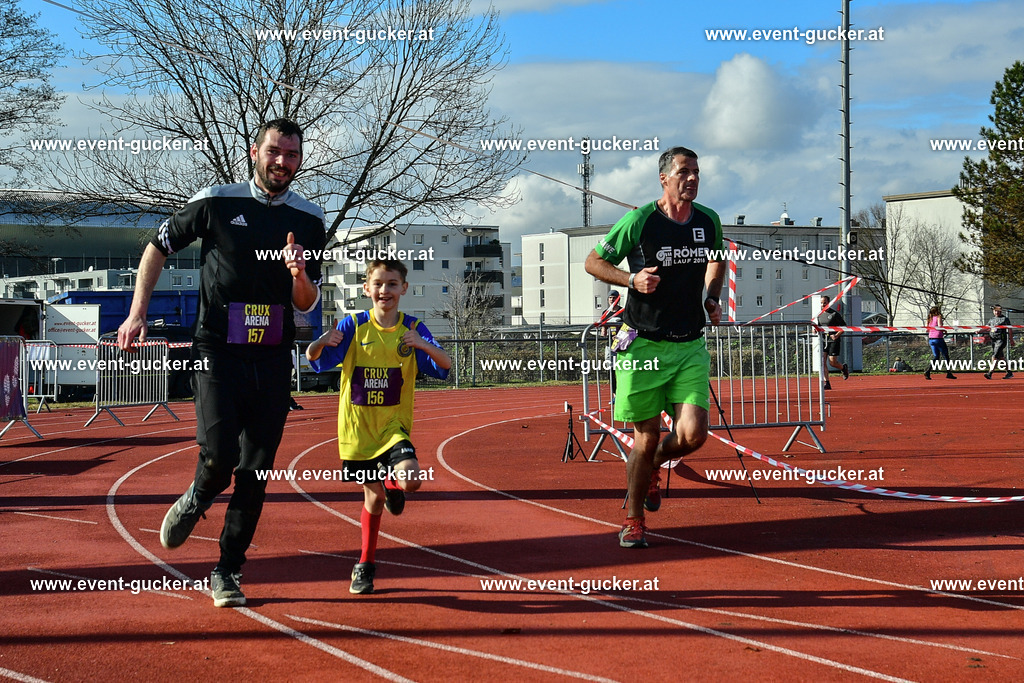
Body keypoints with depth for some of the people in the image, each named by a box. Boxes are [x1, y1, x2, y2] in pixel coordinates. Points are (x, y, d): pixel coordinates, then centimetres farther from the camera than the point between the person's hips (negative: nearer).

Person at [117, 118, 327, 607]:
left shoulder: (309, 221, 6)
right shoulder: (216, 202, -1)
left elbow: (306, 303, 8)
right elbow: (159, 246, 10)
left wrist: (300, 274, -15)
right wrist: (137, 313, 3)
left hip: (273, 359, 3)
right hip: (218, 351, -2)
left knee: (256, 472, 2)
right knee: (219, 455, -17)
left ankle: (228, 571, 16)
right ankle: (195, 502, 19)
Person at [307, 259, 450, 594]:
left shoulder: (413, 328, -4)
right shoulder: (354, 326, -4)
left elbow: (444, 366, -13)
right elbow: (318, 361, -7)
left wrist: (424, 346, -33)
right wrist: (320, 344, -30)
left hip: (393, 424, 0)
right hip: (357, 426, 0)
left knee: (410, 480, -23)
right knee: (374, 496, 6)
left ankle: (392, 482, 16)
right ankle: (365, 565, 27)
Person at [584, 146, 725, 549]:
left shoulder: (709, 221, 5)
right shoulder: (639, 221, -9)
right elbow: (593, 262, 1)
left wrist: (711, 299, 10)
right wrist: (632, 279, -15)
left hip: (690, 345, 3)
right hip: (644, 345, -3)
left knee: (693, 435, -10)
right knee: (646, 439, 1)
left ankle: (652, 467, 25)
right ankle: (634, 521, 23)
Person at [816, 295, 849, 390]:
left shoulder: (835, 314, -6)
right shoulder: (819, 315, 12)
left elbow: (844, 326, -3)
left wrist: (837, 335, -16)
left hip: (833, 340, -5)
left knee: (832, 362, -6)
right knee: (822, 361, -9)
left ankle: (844, 367, 29)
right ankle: (827, 383, -7)